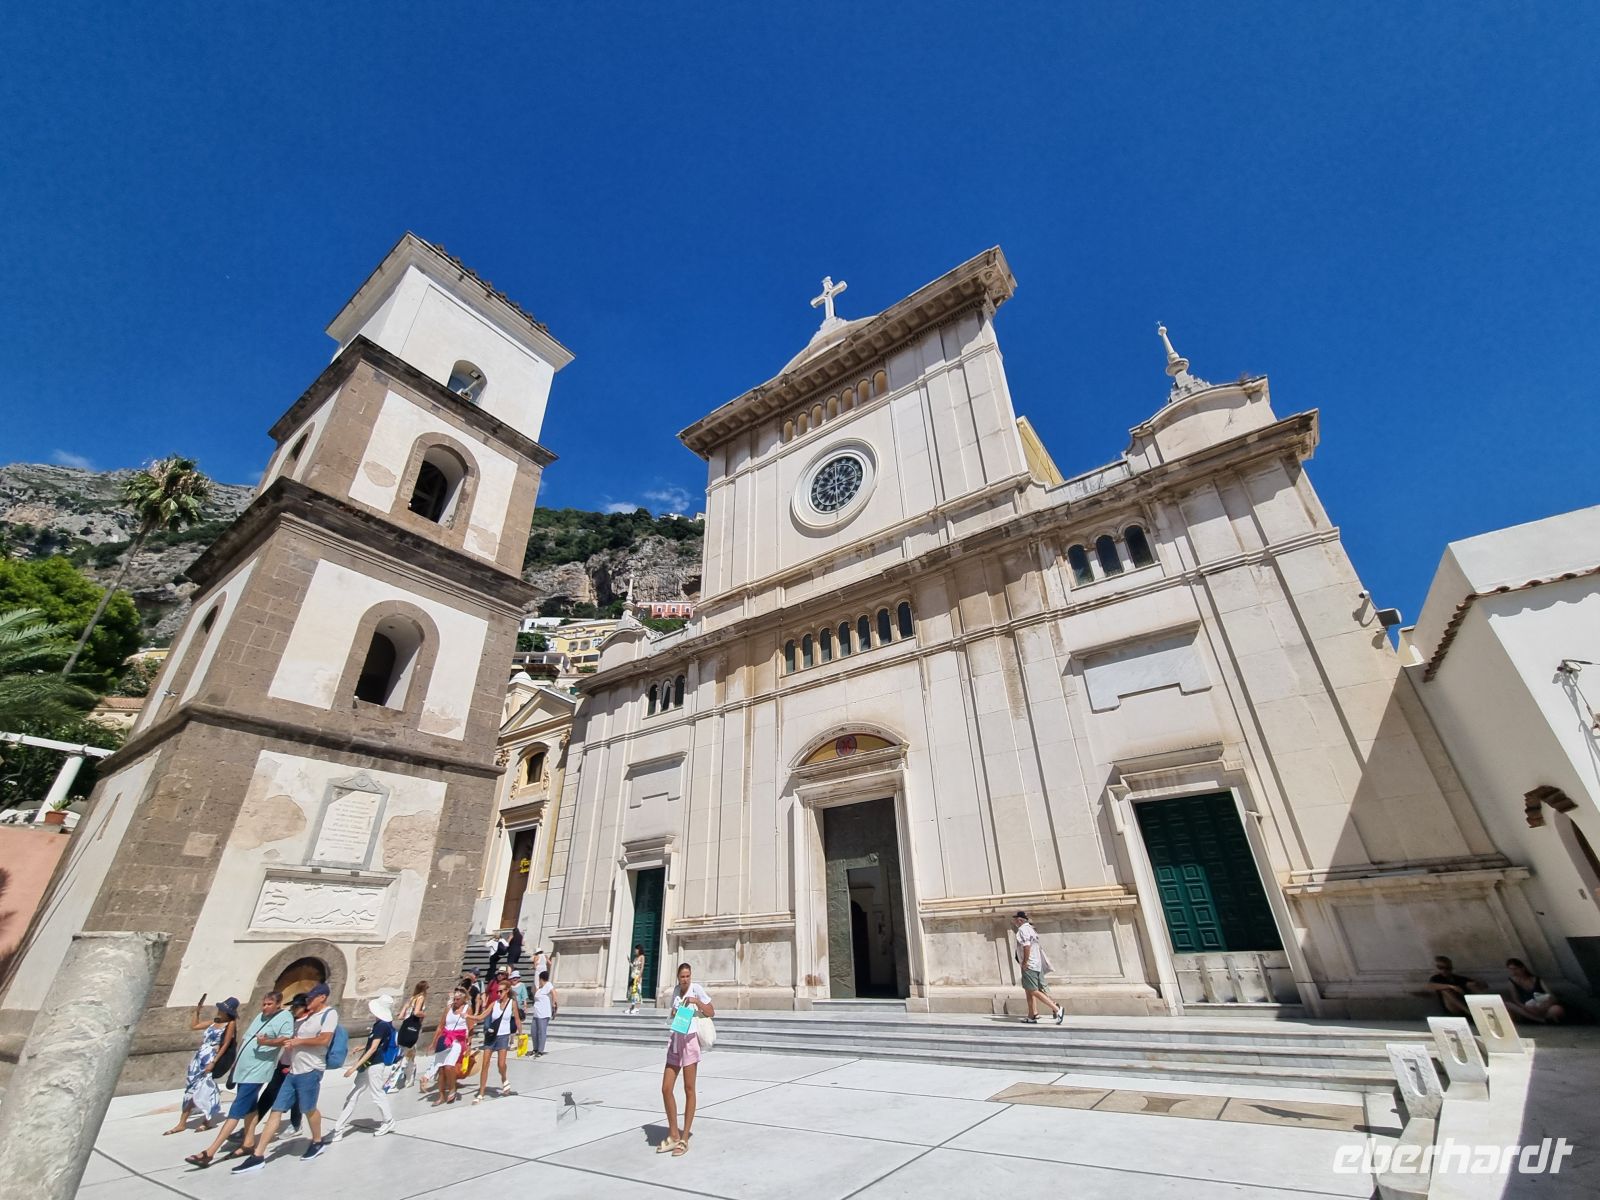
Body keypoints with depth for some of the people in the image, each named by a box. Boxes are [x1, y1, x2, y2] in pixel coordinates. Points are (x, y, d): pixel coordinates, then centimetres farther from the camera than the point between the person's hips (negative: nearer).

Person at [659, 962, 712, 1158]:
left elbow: (711, 1012, -8)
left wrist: (696, 1001, -21)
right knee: (666, 1089, 4)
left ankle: (684, 1139, 15)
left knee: (689, 1090, 3)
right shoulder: (676, 990, 10)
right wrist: (674, 1013, 3)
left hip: (690, 1041, -6)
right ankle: (673, 1136, 21)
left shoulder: (696, 989, -8)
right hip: (674, 1041, 6)